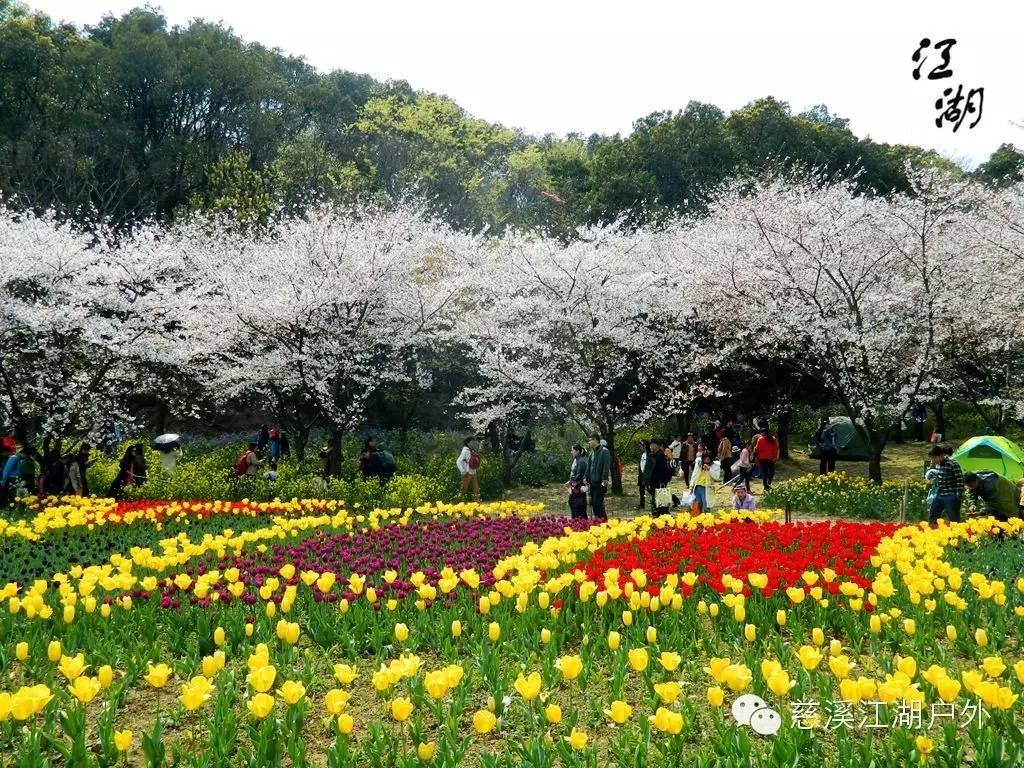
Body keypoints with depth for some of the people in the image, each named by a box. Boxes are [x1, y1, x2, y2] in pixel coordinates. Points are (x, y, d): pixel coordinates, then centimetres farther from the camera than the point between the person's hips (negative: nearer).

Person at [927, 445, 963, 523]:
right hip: (939, 496, 8)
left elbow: (960, 480, -15)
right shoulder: (937, 464, 6)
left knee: (954, 520, 0)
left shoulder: (952, 464, -16)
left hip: (950, 497, -8)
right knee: (931, 517, 12)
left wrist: (959, 496, -15)